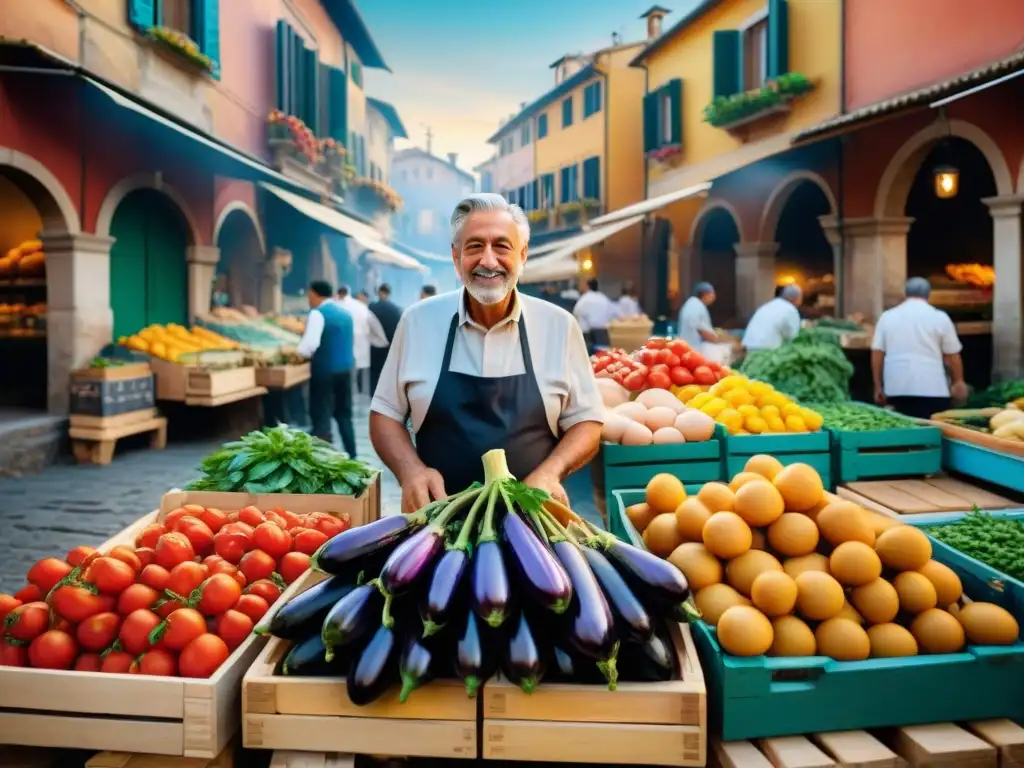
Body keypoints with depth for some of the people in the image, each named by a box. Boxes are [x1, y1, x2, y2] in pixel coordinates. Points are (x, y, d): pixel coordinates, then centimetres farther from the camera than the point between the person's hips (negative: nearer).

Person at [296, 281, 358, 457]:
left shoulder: (318, 313, -10)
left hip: (325, 370, -7)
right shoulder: (346, 314, 14)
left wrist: (297, 353, -3)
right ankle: (351, 456, 19)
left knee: (321, 416, -2)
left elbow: (310, 343, -22)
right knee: (344, 414, 16)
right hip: (346, 368, 7)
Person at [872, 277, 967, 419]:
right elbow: (952, 355, 6)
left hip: (896, 388, 3)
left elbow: (877, 353, 6)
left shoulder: (887, 316, 8)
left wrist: (878, 387, 11)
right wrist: (959, 381, 20)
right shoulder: (939, 317, 2)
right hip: (931, 388, -2)